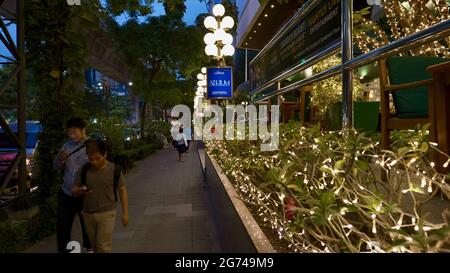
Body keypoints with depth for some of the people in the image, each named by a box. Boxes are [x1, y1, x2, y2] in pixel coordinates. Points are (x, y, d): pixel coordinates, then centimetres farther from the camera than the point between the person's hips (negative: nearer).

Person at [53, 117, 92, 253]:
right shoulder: (67, 145, 3)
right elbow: (57, 167, 11)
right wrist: (59, 158, -11)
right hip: (66, 194, 4)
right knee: (62, 227, 14)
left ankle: (89, 248, 41)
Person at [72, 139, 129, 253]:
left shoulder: (114, 169, -12)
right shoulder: (84, 170, -5)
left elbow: (122, 191, -3)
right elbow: (74, 189, 5)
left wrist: (125, 212, -3)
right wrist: (80, 191, -20)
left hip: (107, 213, -3)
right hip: (88, 214, 4)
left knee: (103, 247, -2)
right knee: (95, 246, 18)